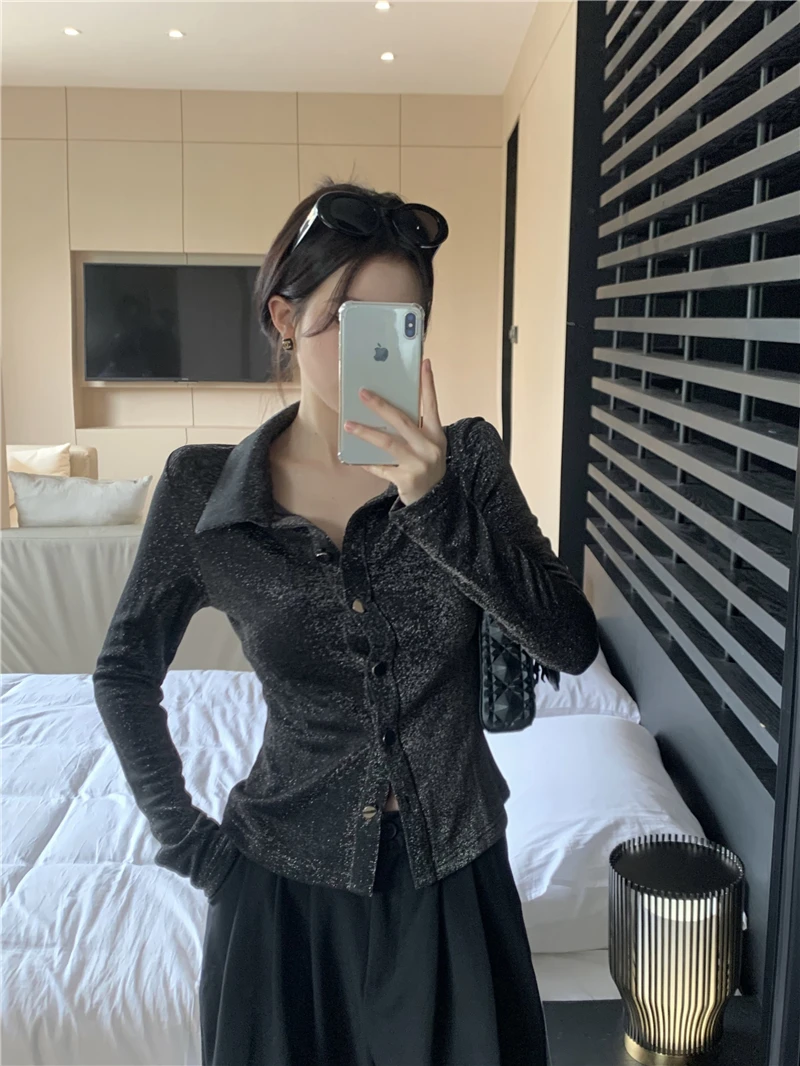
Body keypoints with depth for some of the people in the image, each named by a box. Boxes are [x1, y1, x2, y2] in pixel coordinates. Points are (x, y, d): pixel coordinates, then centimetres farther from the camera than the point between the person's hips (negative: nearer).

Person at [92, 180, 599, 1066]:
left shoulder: (467, 458, -8)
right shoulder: (202, 489, -9)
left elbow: (572, 644, -17)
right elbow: (124, 675, 2)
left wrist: (437, 502, -28)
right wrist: (187, 841, -1)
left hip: (455, 874, 1)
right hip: (289, 887, -1)